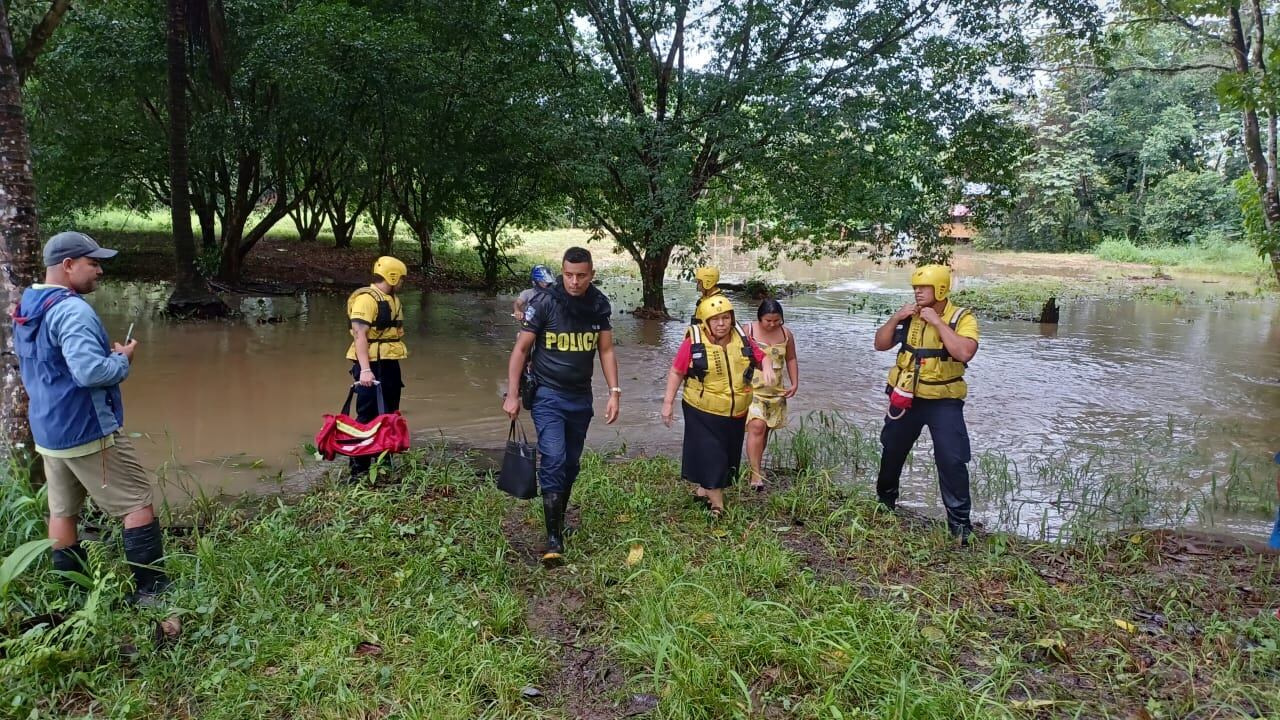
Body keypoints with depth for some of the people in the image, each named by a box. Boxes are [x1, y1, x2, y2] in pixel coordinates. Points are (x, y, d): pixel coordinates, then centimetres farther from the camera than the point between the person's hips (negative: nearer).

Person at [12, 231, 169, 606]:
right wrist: (122, 359, -12)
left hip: (47, 431, 9)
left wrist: (105, 353, 12)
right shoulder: (72, 310, -21)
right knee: (138, 503, -1)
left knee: (62, 510, 14)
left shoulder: (26, 308, 11)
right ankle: (150, 589, 0)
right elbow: (90, 372, -31)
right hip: (88, 431, -9)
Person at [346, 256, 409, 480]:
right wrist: (365, 370, -30)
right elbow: (359, 335, -22)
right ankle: (359, 469, 1)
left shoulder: (391, 299, 16)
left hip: (390, 364, 9)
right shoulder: (366, 298, -14)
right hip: (372, 365, -9)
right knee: (368, 417, -5)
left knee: (388, 415, 16)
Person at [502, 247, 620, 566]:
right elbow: (521, 349, -7)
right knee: (553, 460, -15)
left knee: (571, 464, 12)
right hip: (548, 396, -4)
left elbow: (606, 351, 7)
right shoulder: (543, 302, -13)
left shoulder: (599, 305, -1)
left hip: (581, 397, 4)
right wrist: (512, 394, -10)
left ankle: (558, 520, 32)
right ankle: (554, 539, -10)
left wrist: (614, 392, 0)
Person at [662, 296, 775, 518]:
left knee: (727, 456, 16)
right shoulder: (694, 342, -15)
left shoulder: (742, 340, -3)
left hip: (736, 414, 5)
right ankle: (717, 503, 7)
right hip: (702, 413, -5)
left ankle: (705, 488, 38)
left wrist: (767, 368, -12)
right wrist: (668, 402, -9)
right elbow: (676, 372, -7)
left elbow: (760, 358, 12)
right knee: (709, 455, -7)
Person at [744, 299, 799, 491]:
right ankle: (756, 474, -16)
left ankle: (757, 464, 29)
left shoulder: (786, 334, 4)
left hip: (775, 392, 5)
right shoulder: (747, 332, -9)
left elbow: (791, 359, 15)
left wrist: (795, 383, 6)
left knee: (766, 430, 10)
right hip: (751, 389, -5)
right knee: (756, 427, -18)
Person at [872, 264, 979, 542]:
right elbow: (880, 344, 3)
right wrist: (895, 318, -12)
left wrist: (937, 322, -25)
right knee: (892, 450, 18)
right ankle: (885, 498, 42)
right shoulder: (909, 315, 1)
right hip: (906, 397, 4)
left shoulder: (962, 318, -11)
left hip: (944, 401, -4)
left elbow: (964, 353, -28)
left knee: (952, 460, -10)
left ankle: (959, 521, 3)